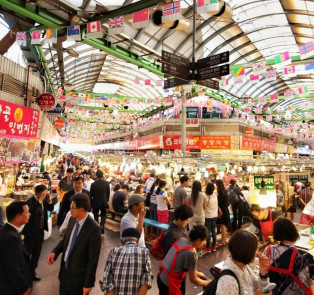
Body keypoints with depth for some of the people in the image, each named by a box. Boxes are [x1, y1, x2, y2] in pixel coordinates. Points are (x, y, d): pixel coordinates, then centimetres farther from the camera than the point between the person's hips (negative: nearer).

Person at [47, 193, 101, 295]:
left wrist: (88, 283, -13)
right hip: (64, 270, 6)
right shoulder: (72, 220, -5)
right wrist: (55, 252, -6)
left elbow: (93, 259, -20)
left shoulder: (93, 228, -27)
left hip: (78, 276, -6)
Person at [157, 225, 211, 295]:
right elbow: (193, 280, -9)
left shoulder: (181, 240, -3)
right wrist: (207, 283, 7)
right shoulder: (191, 253, -24)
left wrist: (196, 273, 22)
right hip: (169, 284, -8)